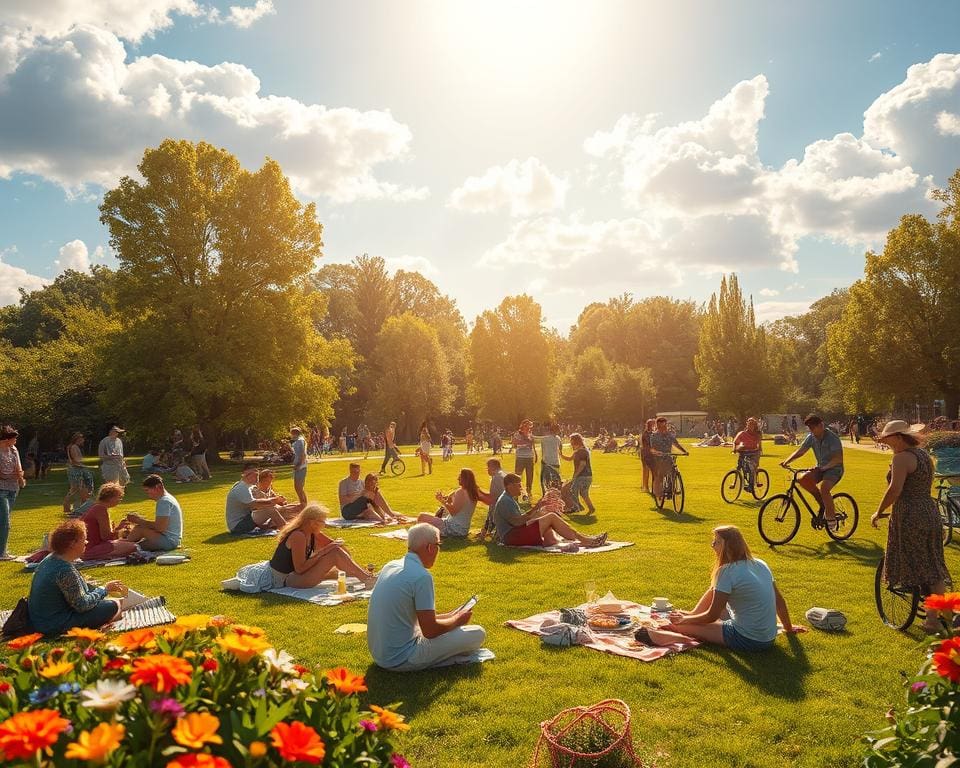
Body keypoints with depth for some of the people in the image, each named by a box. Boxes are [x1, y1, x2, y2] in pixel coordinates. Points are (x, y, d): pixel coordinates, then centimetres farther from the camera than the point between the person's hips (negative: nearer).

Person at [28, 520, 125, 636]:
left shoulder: (50, 559, 3)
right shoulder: (65, 570, -27)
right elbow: (82, 605, -21)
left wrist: (98, 589, 11)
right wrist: (105, 589, -9)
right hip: (54, 626, -10)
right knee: (113, 606, -12)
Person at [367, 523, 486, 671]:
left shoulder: (391, 566, 6)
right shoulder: (422, 576, -20)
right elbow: (430, 631, -18)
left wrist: (449, 616, 18)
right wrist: (458, 620, 0)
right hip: (401, 660, -9)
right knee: (477, 634, -7)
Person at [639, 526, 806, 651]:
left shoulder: (728, 571, -18)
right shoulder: (760, 564, 3)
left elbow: (712, 616, -13)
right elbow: (779, 600, 12)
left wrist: (684, 620, 2)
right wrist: (788, 628, 27)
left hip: (747, 640, -8)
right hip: (769, 638, 9)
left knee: (679, 624, 0)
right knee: (715, 591, 23)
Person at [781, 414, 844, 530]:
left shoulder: (833, 438, -19)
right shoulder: (811, 437, 0)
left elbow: (838, 458, -28)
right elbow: (799, 451, -1)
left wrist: (824, 467, -41)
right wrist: (787, 461, -19)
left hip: (834, 469, -7)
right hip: (821, 468, 7)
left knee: (823, 488, -35)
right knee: (803, 479, -22)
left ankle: (831, 518, -17)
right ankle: (823, 504, -1)